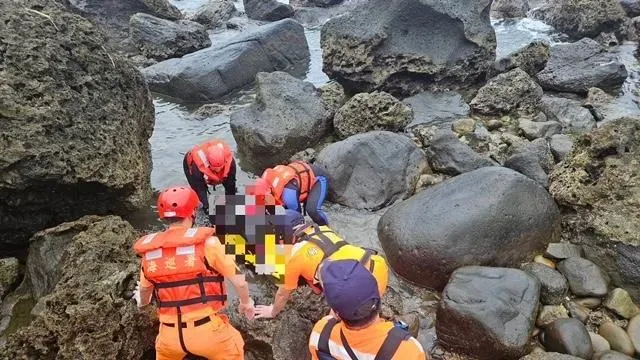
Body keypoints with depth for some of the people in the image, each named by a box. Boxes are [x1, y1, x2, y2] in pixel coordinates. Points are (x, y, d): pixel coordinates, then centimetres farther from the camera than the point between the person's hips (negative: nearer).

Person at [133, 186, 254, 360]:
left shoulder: (149, 251, 0)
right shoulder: (206, 243, -13)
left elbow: (145, 289, 19)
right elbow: (239, 282, -7)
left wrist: (142, 302, 45)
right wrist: (246, 303, 16)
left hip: (170, 333, 4)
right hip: (206, 330, -3)